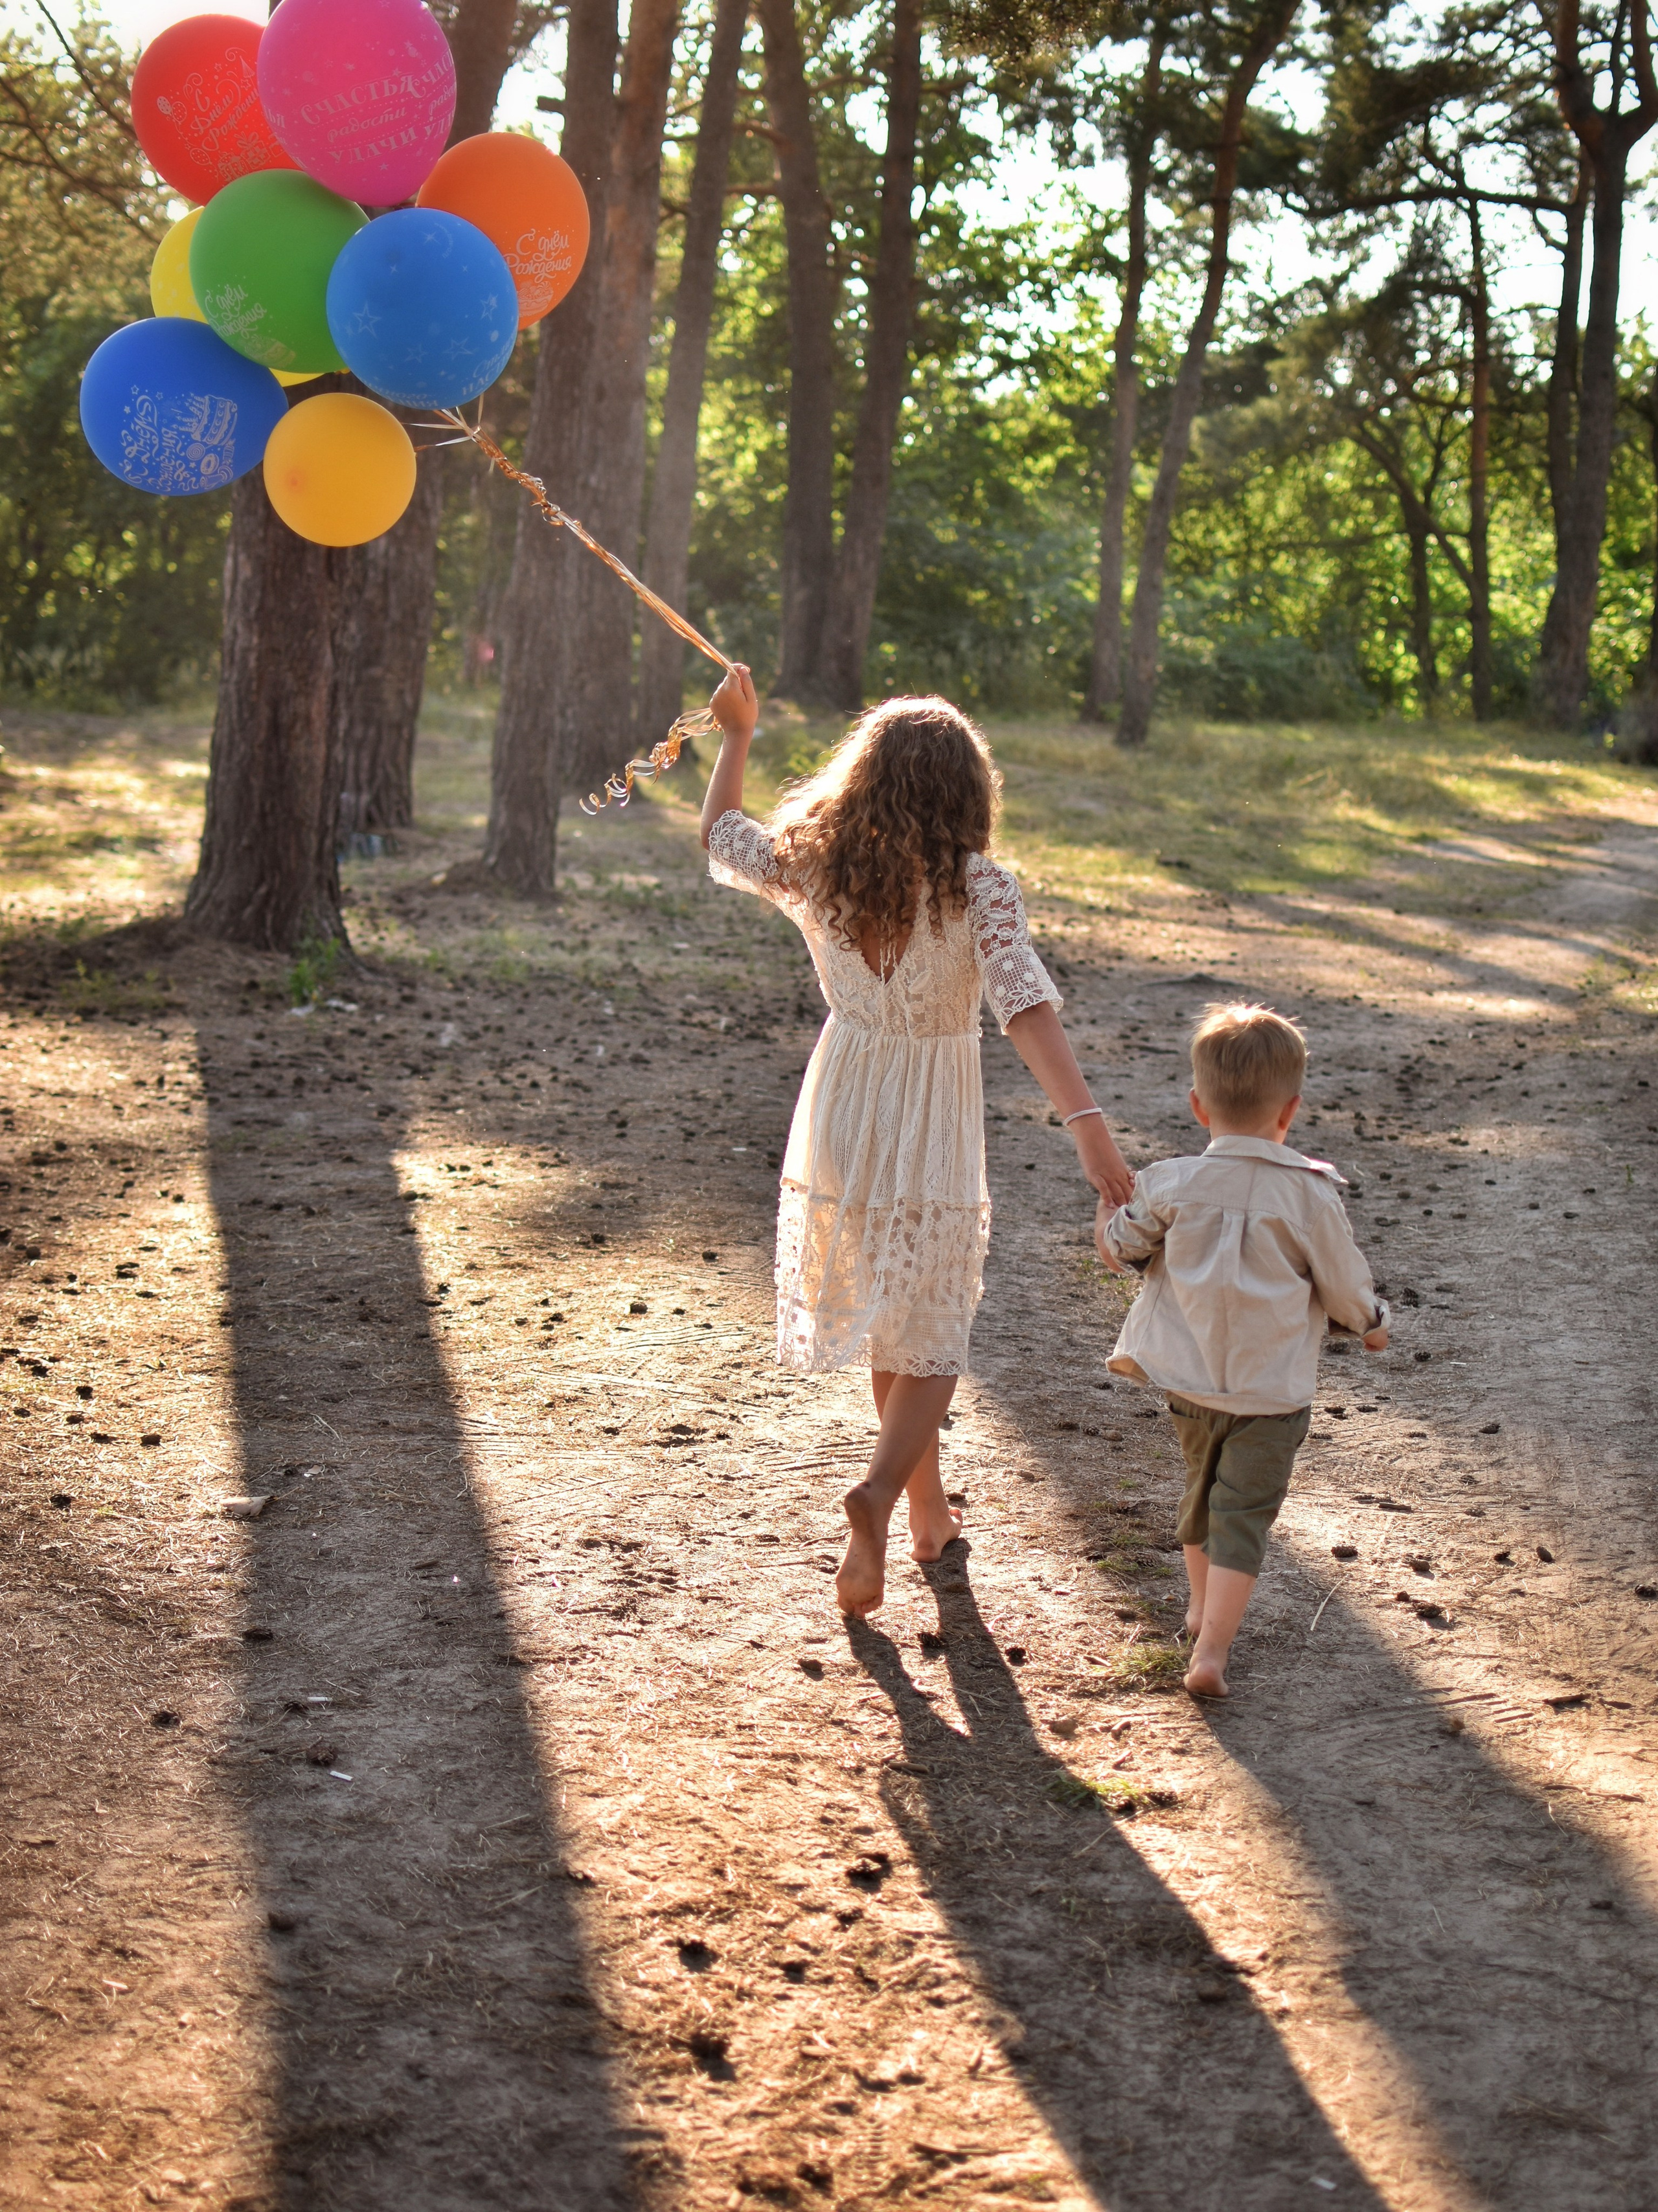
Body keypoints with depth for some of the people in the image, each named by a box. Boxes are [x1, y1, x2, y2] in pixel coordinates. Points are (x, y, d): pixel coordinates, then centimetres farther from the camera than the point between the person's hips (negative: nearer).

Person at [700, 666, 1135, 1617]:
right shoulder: (979, 888, -18)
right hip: (932, 1137, -4)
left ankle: (929, 1506, 35)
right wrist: (1089, 1123, -36)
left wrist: (736, 733, 25)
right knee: (930, 1343, 8)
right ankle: (881, 1493, -17)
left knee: (893, 1325, 22)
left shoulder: (812, 866, -7)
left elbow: (721, 836, 12)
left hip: (840, 1117, 4)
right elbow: (1027, 1006, -30)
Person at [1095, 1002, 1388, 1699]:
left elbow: (1118, 1249, 6)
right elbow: (1344, 1285, -3)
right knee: (1243, 1516, 1)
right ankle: (1211, 1650, -9)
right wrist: (1371, 1323, 18)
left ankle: (1201, 1603, 46)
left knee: (1202, 1490, 25)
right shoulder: (1310, 1194, -13)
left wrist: (1108, 1213, 27)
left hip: (1189, 1383, 3)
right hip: (1272, 1396, -3)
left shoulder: (1171, 1186, -8)